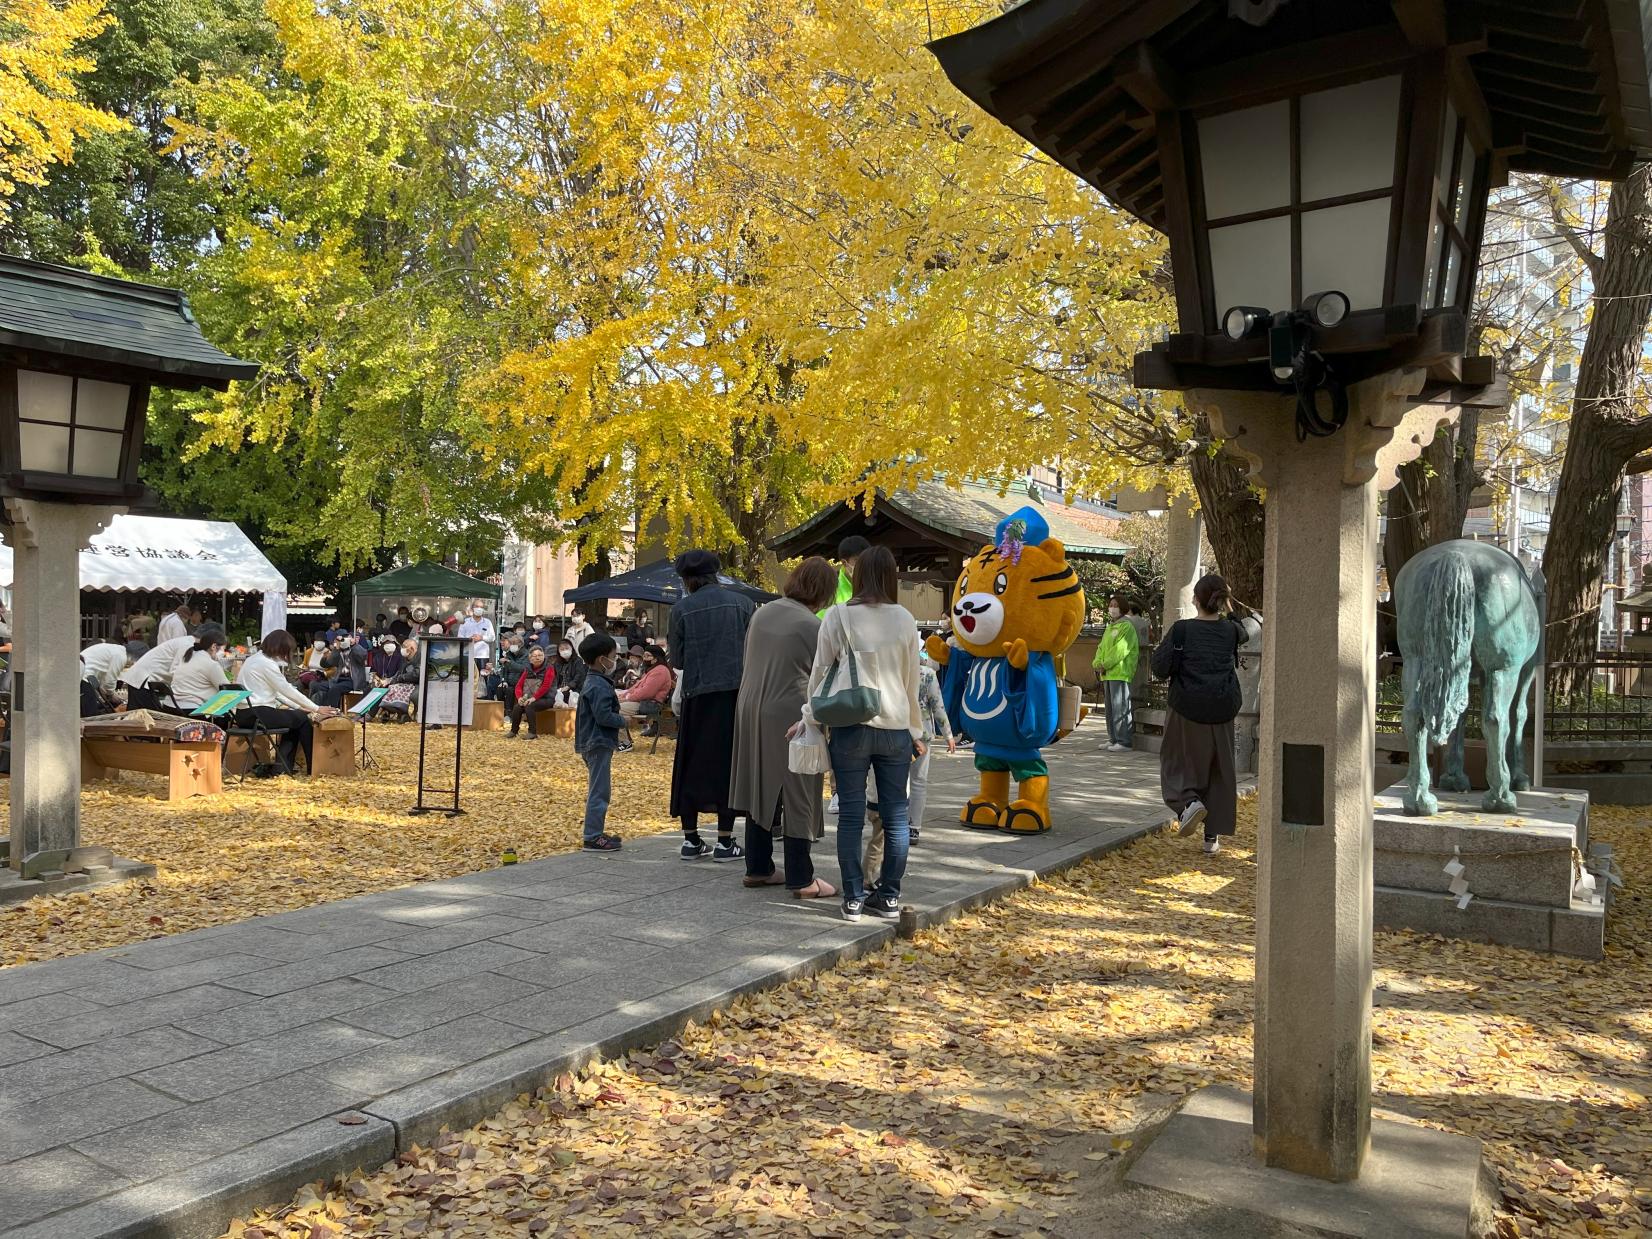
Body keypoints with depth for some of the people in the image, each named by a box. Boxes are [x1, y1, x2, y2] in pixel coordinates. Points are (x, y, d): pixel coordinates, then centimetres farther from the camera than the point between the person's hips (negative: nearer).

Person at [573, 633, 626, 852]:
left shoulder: (592, 682, 15)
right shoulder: (600, 686, -18)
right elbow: (603, 716, -25)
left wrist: (618, 717, 14)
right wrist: (622, 720, -10)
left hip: (594, 745, 11)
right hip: (599, 745, -11)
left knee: (598, 790, 17)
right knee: (599, 790, -7)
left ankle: (596, 833, 24)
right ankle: (593, 837, -5)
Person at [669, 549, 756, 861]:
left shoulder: (682, 610, 0)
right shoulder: (742, 603, 2)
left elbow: (677, 661, 5)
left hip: (698, 696, 0)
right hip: (736, 692, 0)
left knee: (691, 765, 12)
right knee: (728, 764, 7)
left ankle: (691, 839, 16)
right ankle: (725, 842, 7)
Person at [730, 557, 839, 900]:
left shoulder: (761, 614, 6)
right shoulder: (814, 627, -14)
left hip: (751, 713, 7)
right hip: (790, 716, -7)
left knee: (760, 791, 16)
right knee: (796, 797, 2)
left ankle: (758, 868, 24)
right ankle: (801, 880, 8)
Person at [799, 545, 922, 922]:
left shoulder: (838, 616, -4)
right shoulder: (904, 619, 2)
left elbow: (820, 671, 1)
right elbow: (911, 680, 9)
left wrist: (810, 716, 14)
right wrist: (915, 730, 19)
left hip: (850, 725, -2)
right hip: (896, 726, 2)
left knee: (851, 815, 6)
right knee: (895, 815, 10)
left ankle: (853, 899, 9)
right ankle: (889, 897, 15)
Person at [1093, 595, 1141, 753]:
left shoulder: (1126, 626, -6)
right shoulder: (1109, 627, 22)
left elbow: (1120, 649, -16)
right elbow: (1102, 647, 19)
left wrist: (1106, 664, -15)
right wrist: (1098, 662, 1)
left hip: (1120, 673, -9)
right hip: (1108, 674, 9)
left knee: (1120, 707, -10)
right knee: (1110, 707, 11)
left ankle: (1124, 742, -10)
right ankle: (1113, 739, 18)